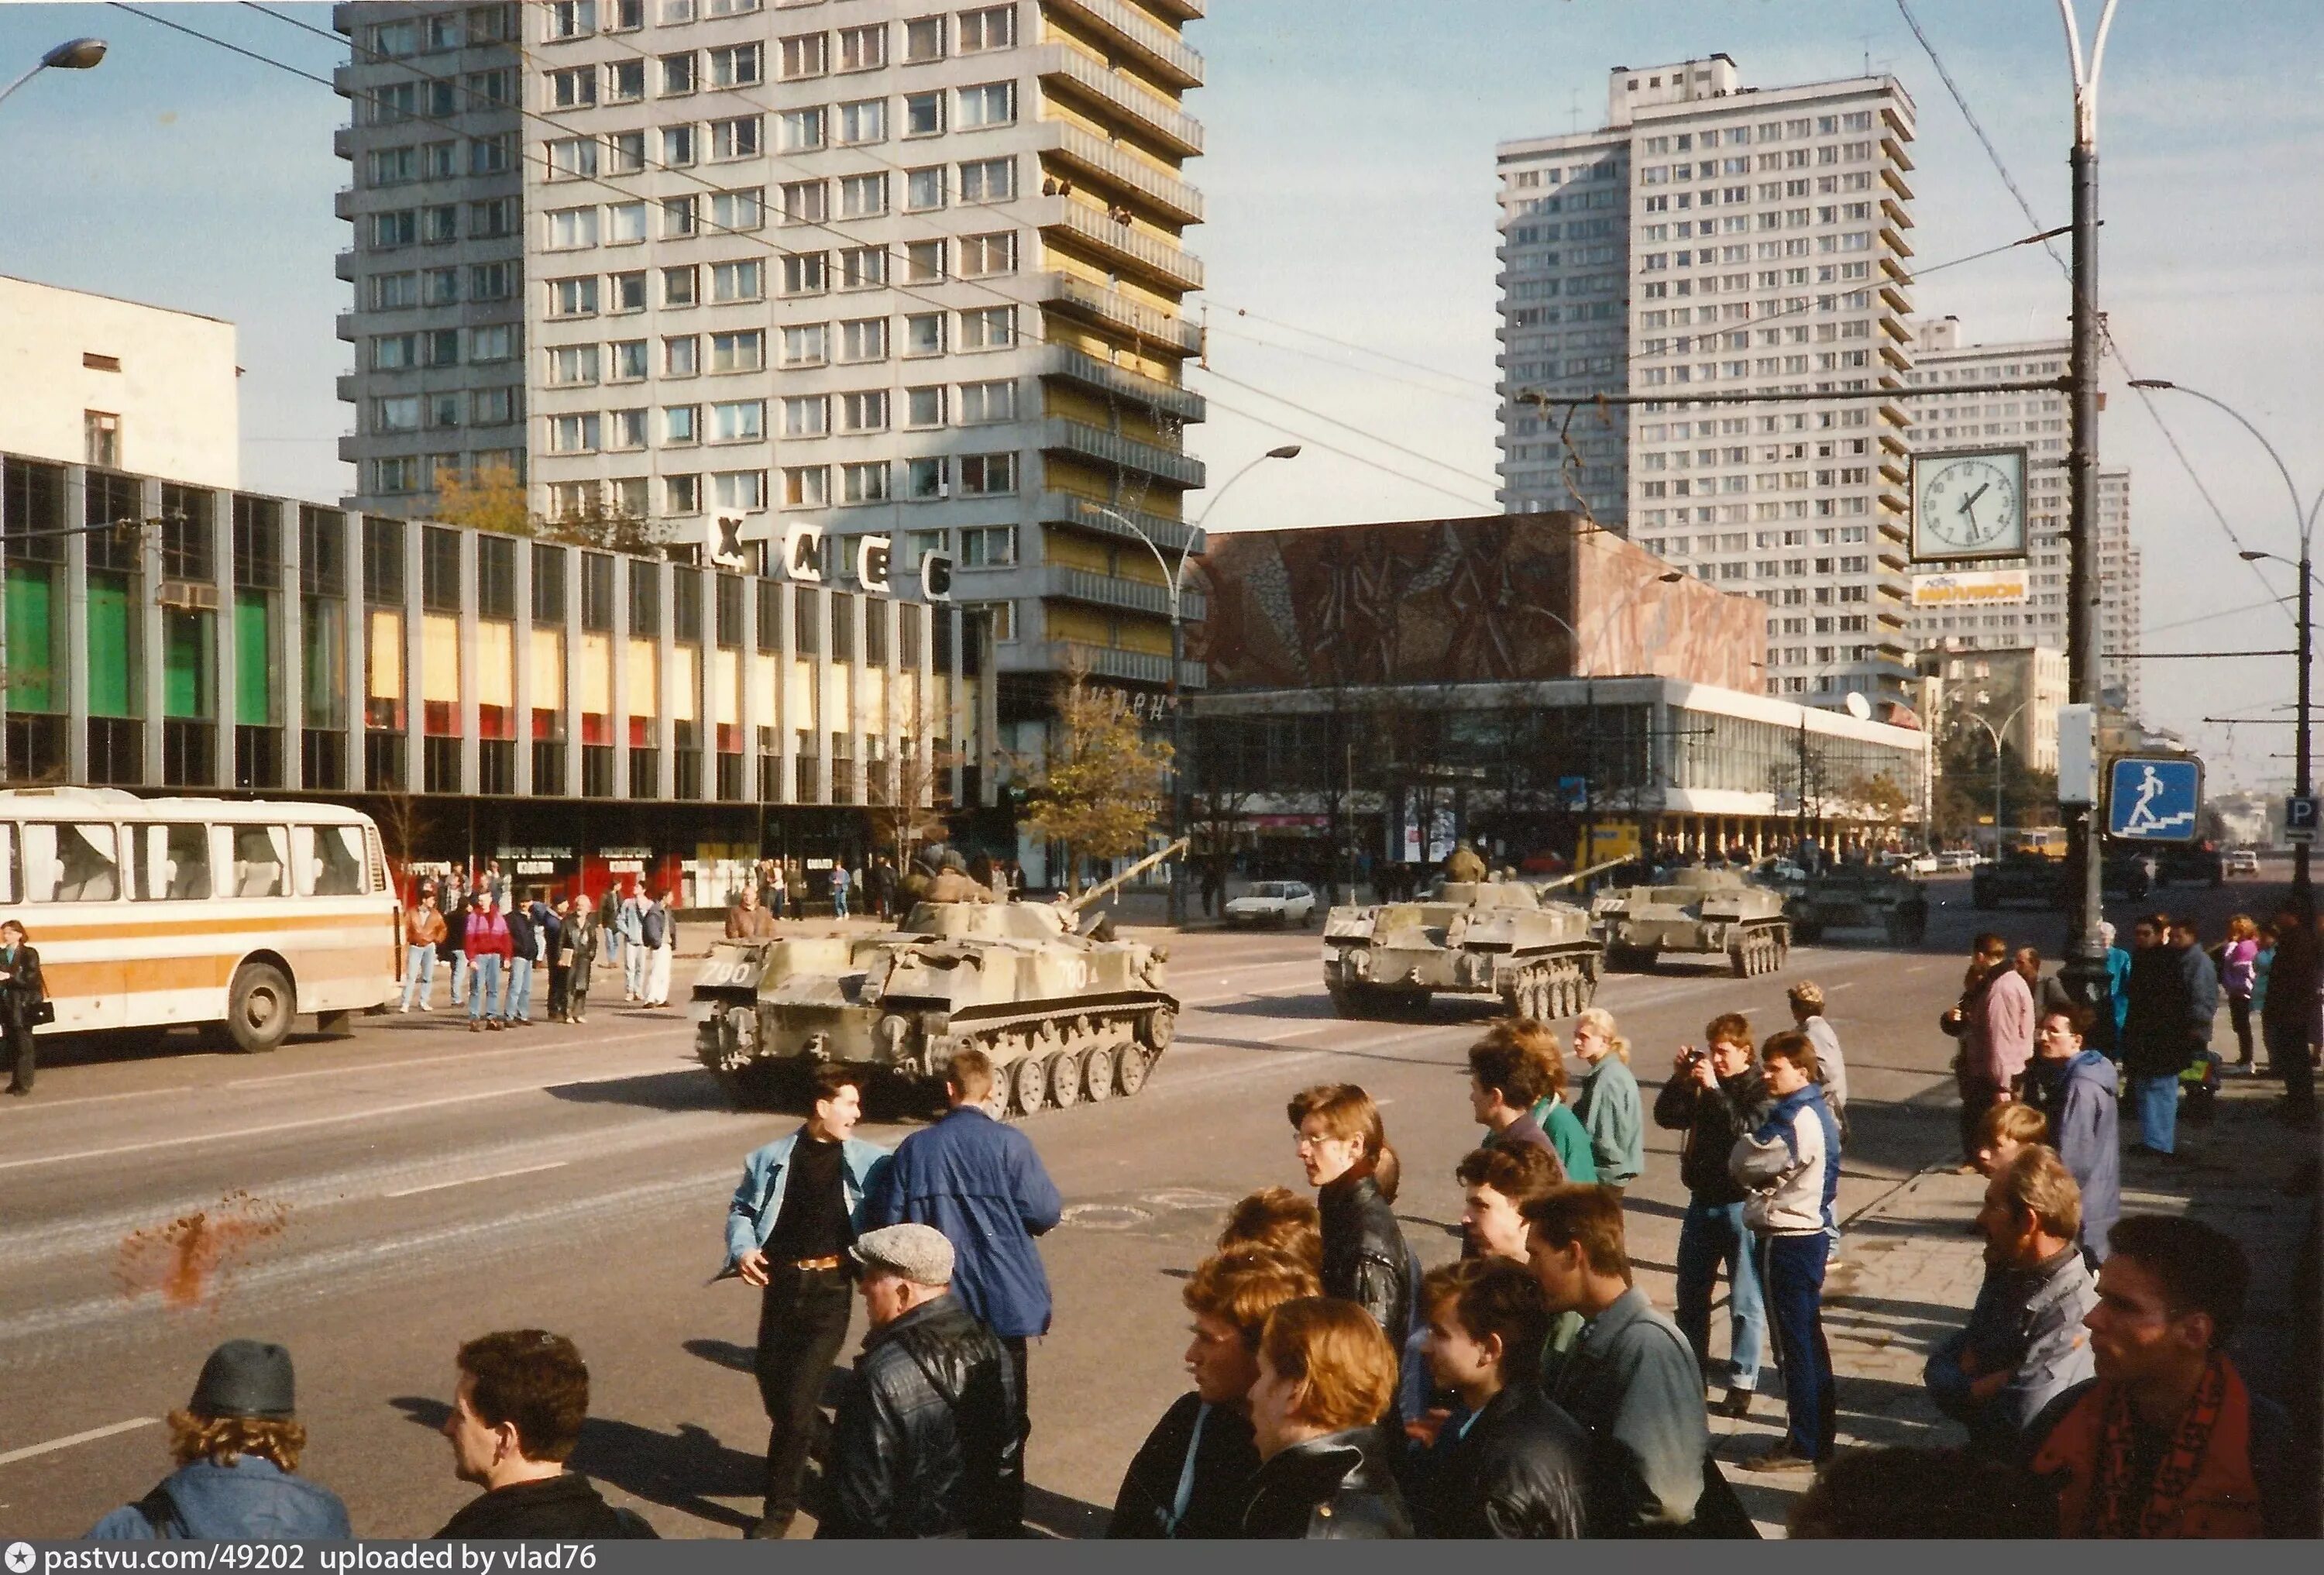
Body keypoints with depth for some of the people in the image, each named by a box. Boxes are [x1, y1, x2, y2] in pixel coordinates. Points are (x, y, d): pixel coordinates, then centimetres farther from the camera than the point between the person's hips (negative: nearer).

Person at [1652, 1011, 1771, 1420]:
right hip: (1703, 1200, 7)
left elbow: (1745, 1131, -26)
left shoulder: (1759, 1088, -12)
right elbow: (1667, 1117, 2)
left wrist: (1713, 1089, -28)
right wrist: (1680, 1078, -11)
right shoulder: (1702, 1081, 4)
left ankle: (1742, 1382, 9)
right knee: (1691, 1294, 16)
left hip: (1741, 1204, -7)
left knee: (1745, 1301, 1)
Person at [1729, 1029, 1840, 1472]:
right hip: (1810, 1232, 10)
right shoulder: (1812, 1112, 11)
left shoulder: (1797, 1121, -21)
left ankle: (1804, 1446, 6)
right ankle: (1819, 1433, 27)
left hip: (1787, 1240, -10)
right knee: (1808, 1337, 17)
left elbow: (1744, 1165, -15)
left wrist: (1745, 1141, 3)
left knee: (1793, 1341, -1)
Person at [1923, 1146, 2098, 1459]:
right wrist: (1994, 1384, -15)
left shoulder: (2069, 1316, -25)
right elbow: (1939, 1366, 4)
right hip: (1985, 1453, 7)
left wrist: (1968, 1389, -9)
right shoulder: (2009, 1275, 3)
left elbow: (2012, 1424, -28)